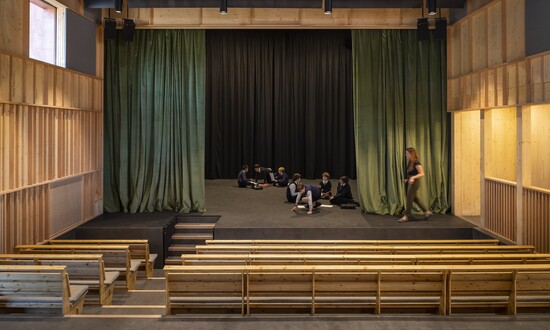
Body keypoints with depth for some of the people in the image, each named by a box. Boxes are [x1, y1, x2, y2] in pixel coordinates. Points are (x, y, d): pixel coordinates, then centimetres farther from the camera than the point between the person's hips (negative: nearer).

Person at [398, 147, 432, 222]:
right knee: (415, 199, 16)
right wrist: (406, 179, 11)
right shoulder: (410, 162, 10)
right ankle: (427, 211, 24)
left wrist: (413, 178, -29)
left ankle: (406, 216, 3)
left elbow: (422, 174, -19)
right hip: (410, 183, 10)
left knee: (409, 199, -4)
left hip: (414, 182, -10)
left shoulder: (416, 162, -16)